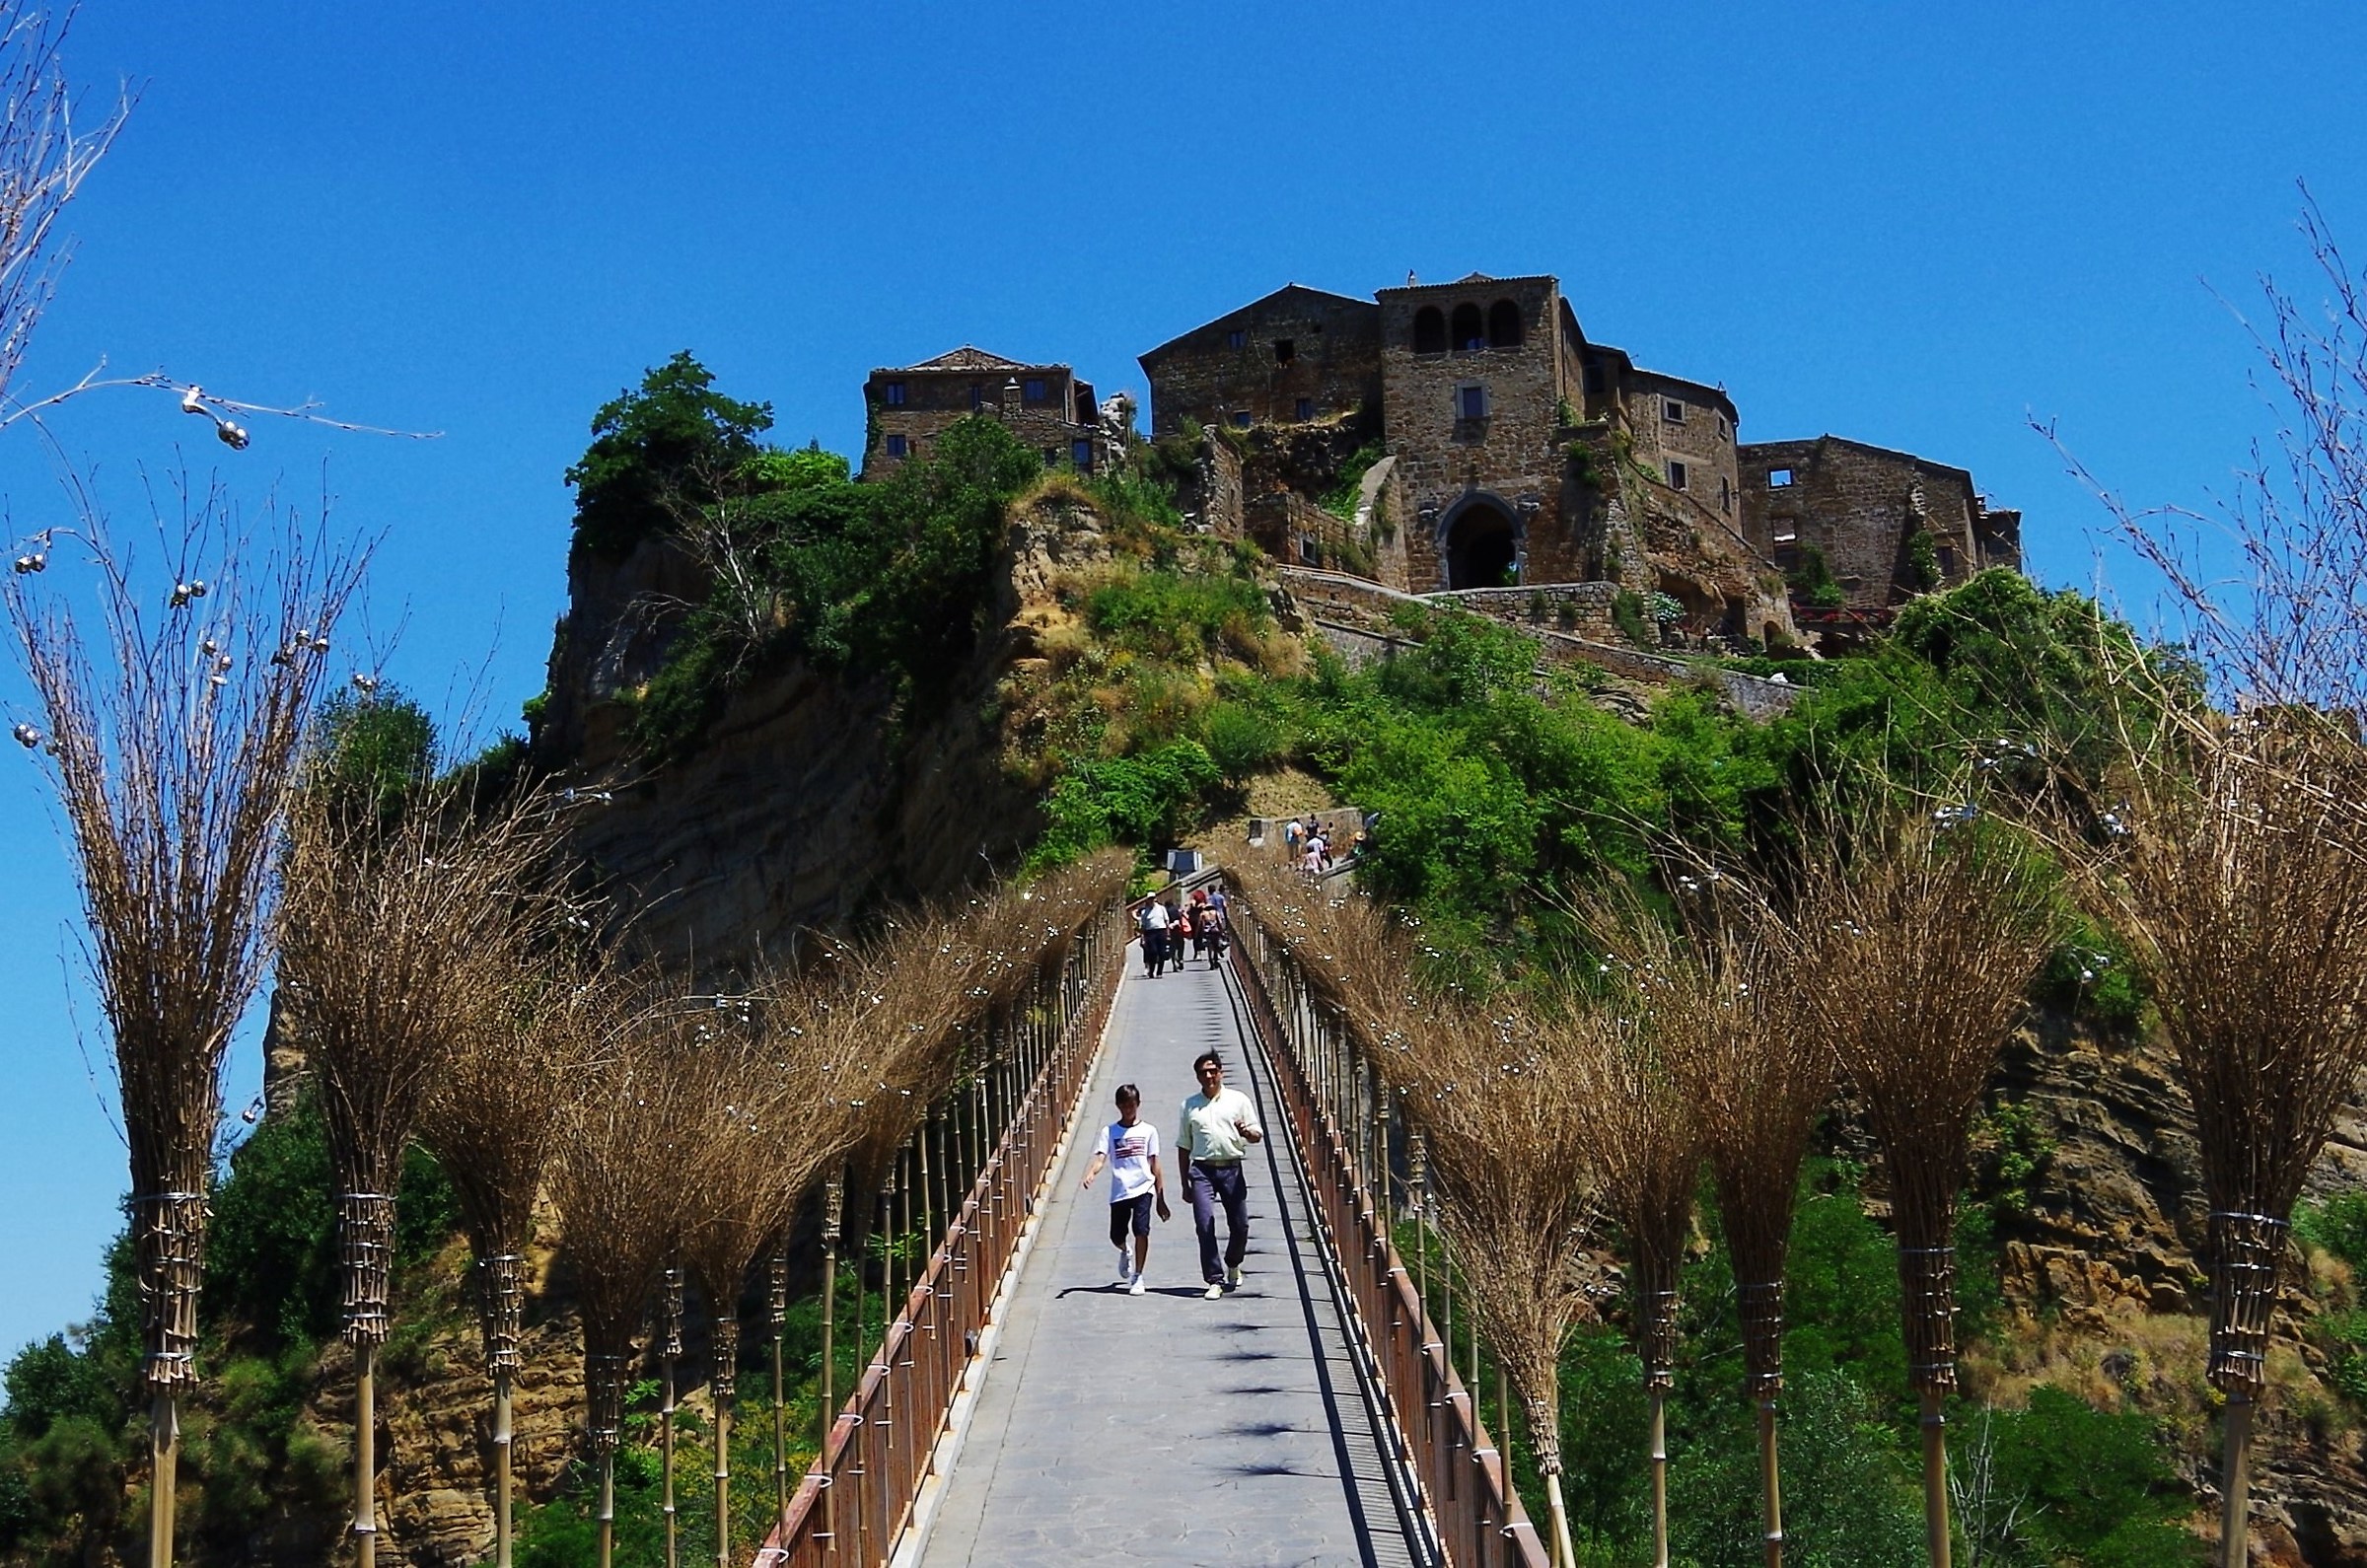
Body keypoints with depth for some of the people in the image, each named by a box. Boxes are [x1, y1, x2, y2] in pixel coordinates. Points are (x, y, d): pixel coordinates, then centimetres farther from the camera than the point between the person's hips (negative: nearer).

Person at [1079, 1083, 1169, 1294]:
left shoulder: (1148, 1131, 7)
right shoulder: (1109, 1132, 8)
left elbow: (1154, 1166, 8)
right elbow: (1100, 1158, -5)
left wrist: (1161, 1199, 7)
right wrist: (1090, 1173, -28)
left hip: (1143, 1187, -2)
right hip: (1119, 1191, 2)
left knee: (1141, 1230, -17)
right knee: (1116, 1236, 4)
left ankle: (1137, 1277, -5)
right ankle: (1125, 1253, 40)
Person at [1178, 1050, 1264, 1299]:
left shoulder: (1238, 1100, 7)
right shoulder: (1190, 1106, 11)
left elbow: (1258, 1135, 8)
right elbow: (1183, 1147, 14)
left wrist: (1246, 1132, -17)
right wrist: (1185, 1183, 10)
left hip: (1231, 1169, 0)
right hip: (1202, 1169, 0)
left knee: (1240, 1224, 4)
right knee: (1204, 1225, -10)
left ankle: (1233, 1264, 33)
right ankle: (1215, 1280, -6)